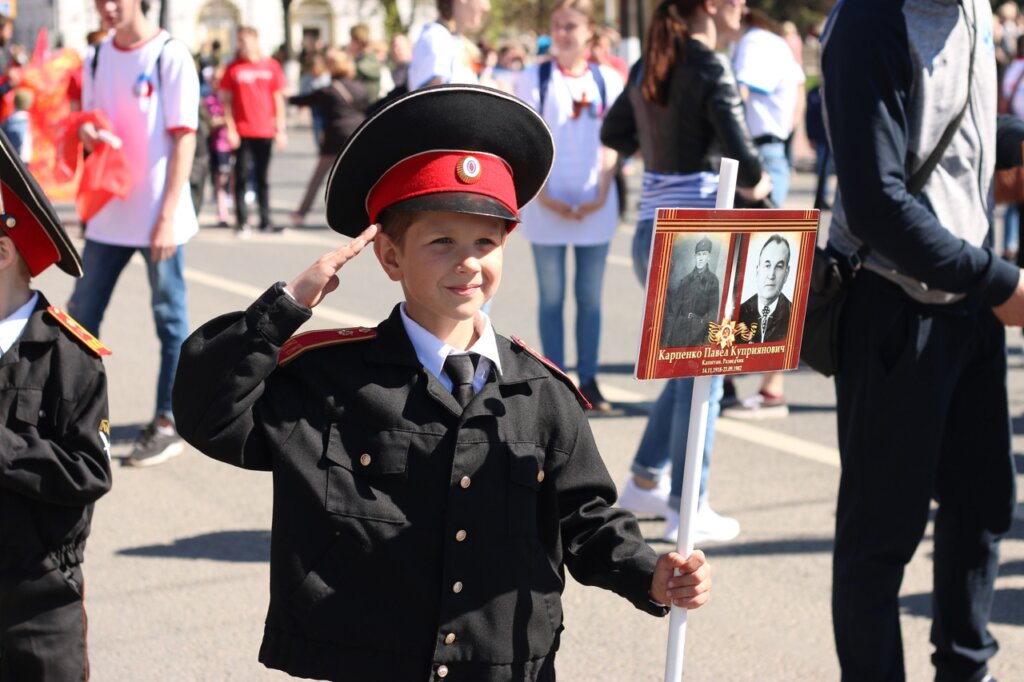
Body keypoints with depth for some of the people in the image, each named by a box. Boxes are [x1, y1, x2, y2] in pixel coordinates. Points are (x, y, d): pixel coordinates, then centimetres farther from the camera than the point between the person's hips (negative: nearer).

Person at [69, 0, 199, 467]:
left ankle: (168, 423, 14)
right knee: (82, 315, 8)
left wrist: (168, 216, -16)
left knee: (169, 319, 5)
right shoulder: (97, 59, 8)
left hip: (158, 215, -6)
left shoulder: (170, 57, -9)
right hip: (109, 212, 6)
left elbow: (184, 138, -11)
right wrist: (87, 133, -9)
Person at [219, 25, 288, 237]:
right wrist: (230, 129, -6)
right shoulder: (233, 68, 2)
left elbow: (278, 99, 8)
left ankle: (265, 221, 15)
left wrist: (280, 130, 4)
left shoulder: (271, 66, 5)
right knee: (241, 175, -3)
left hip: (266, 131, 1)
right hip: (242, 132, -1)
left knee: (262, 177, 9)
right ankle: (242, 222, 1)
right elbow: (226, 100, 2)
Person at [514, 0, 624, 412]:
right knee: (552, 297, 4)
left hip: (595, 204, 2)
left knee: (589, 297, 7)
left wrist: (601, 194, -8)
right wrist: (543, 194, -13)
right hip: (547, 204, -2)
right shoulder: (535, 79, 0)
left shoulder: (607, 80, 5)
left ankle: (588, 379, 14)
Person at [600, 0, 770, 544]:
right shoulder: (710, 69, -13)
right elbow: (742, 157, -20)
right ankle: (687, 510, 8)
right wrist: (755, 185, 0)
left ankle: (645, 480, 26)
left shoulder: (649, 66, 10)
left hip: (651, 232, 8)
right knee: (702, 375, 2)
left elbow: (613, 134, 23)